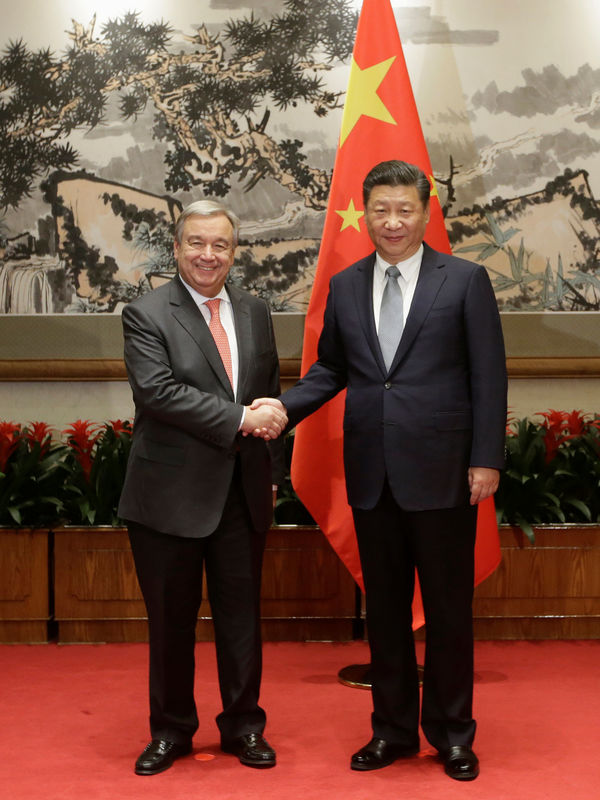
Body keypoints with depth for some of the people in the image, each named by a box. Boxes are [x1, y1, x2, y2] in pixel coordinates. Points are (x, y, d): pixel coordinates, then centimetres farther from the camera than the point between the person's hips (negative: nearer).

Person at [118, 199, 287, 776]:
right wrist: (240, 418, -22)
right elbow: (157, 391, -19)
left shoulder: (255, 312, 11)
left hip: (242, 492, 4)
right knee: (171, 619, 9)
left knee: (241, 615, 12)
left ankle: (244, 726, 27)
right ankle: (171, 730, 26)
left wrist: (270, 470, 11)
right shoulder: (146, 315, -6)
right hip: (171, 493, -4)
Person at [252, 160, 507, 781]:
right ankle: (393, 729, 28)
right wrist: (284, 406, -4)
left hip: (440, 473, -3)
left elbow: (488, 375, -4)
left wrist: (486, 460, -9)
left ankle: (451, 733, 24)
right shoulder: (344, 286, 9)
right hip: (371, 474, 4)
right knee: (384, 608, 13)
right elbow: (331, 369, 13)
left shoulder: (465, 280, -2)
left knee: (448, 608, 7)